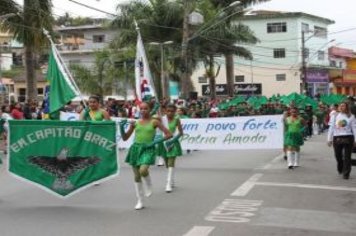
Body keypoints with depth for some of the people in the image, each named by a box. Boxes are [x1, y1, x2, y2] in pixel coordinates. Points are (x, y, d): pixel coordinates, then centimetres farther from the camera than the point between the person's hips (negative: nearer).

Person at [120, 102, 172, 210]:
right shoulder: (135, 123, 8)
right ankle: (140, 201, 19)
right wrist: (121, 127, -5)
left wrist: (155, 142, -11)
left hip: (148, 149, -3)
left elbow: (168, 134, -2)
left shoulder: (154, 122, 0)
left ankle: (148, 186, 10)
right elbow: (125, 138, 11)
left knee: (143, 170, -26)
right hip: (135, 148, 4)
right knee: (136, 175, 6)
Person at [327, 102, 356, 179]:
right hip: (337, 138, 2)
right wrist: (329, 139, 5)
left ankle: (346, 174, 7)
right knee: (338, 156, 9)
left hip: (348, 138, -2)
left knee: (347, 157, -1)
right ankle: (340, 170, 33)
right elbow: (331, 128, 8)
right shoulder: (334, 116, 7)